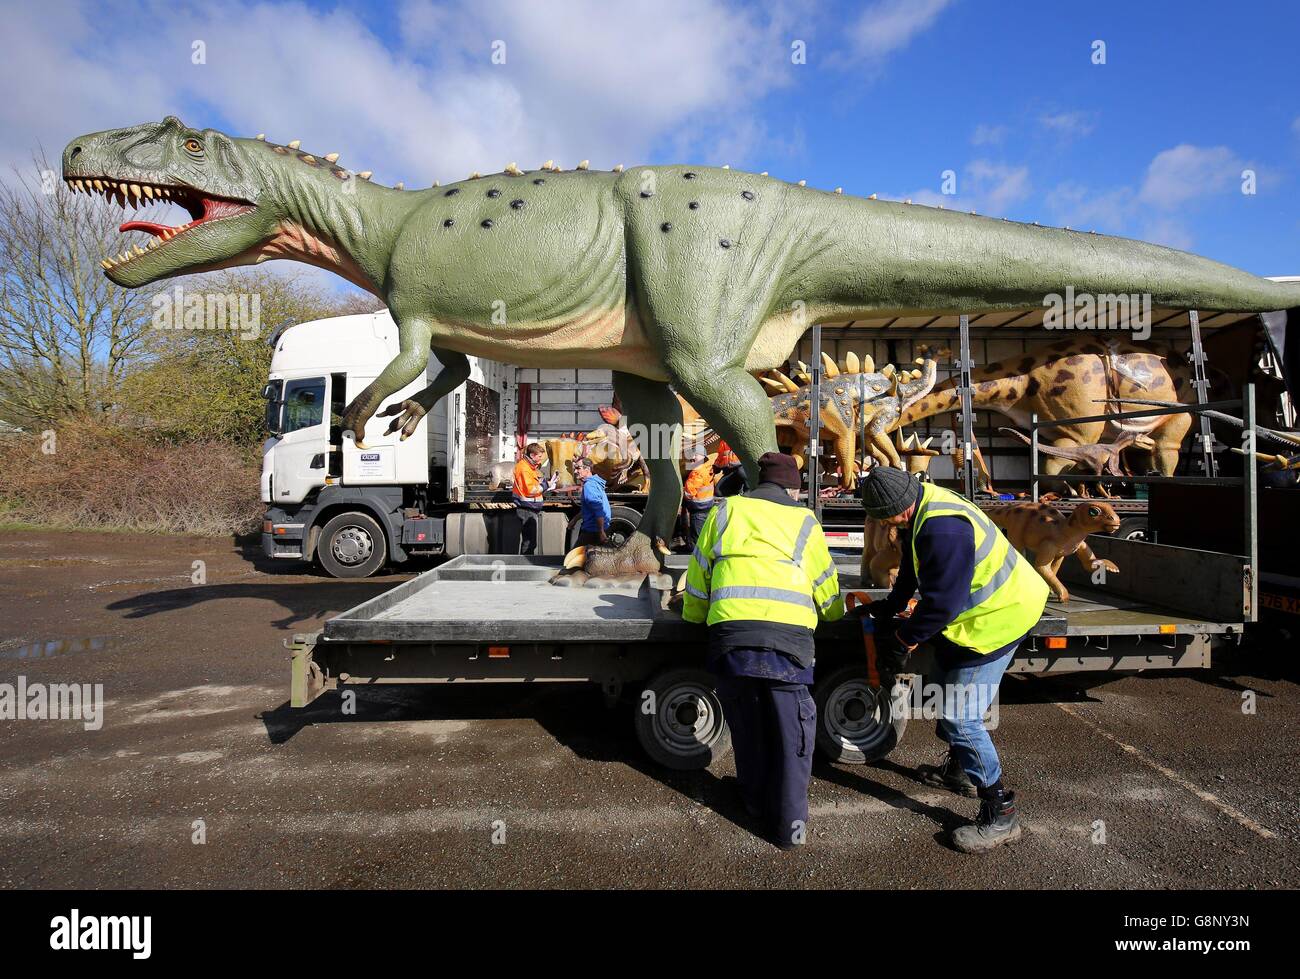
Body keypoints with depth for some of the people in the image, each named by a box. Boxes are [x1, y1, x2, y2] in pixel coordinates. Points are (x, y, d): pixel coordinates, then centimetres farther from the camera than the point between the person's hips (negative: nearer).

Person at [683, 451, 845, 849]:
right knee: (791, 728, 9)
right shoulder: (804, 522, 14)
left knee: (746, 723, 17)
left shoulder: (725, 511, 15)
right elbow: (827, 593, 21)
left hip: (731, 632, 2)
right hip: (787, 634, -1)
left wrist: (694, 614, 35)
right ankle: (789, 822, 13)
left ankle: (757, 801, 33)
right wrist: (836, 612, 43)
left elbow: (698, 575, 19)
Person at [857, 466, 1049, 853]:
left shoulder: (943, 531, -34)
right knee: (945, 689, 24)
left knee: (959, 717, -10)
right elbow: (912, 569, 15)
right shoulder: (922, 506, -1)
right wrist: (890, 607, 19)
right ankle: (960, 770, 44)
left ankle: (1001, 812, 3)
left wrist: (902, 639, -15)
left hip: (998, 618, -11)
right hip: (976, 608, 11)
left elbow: (941, 604, -29)